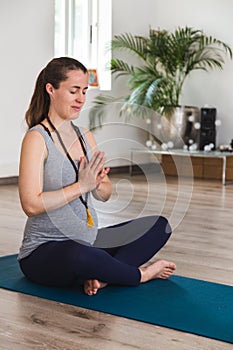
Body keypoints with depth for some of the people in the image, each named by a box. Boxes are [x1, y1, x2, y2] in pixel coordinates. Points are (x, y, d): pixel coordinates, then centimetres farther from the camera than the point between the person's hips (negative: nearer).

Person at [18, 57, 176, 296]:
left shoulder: (85, 136, 9)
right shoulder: (37, 138, -12)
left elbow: (106, 195, 11)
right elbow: (31, 205, -22)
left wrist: (97, 184, -12)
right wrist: (81, 186, -21)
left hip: (87, 241, 7)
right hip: (43, 252, -7)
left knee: (159, 225, -1)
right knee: (78, 254, -41)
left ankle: (99, 275, -20)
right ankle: (140, 274, -11)